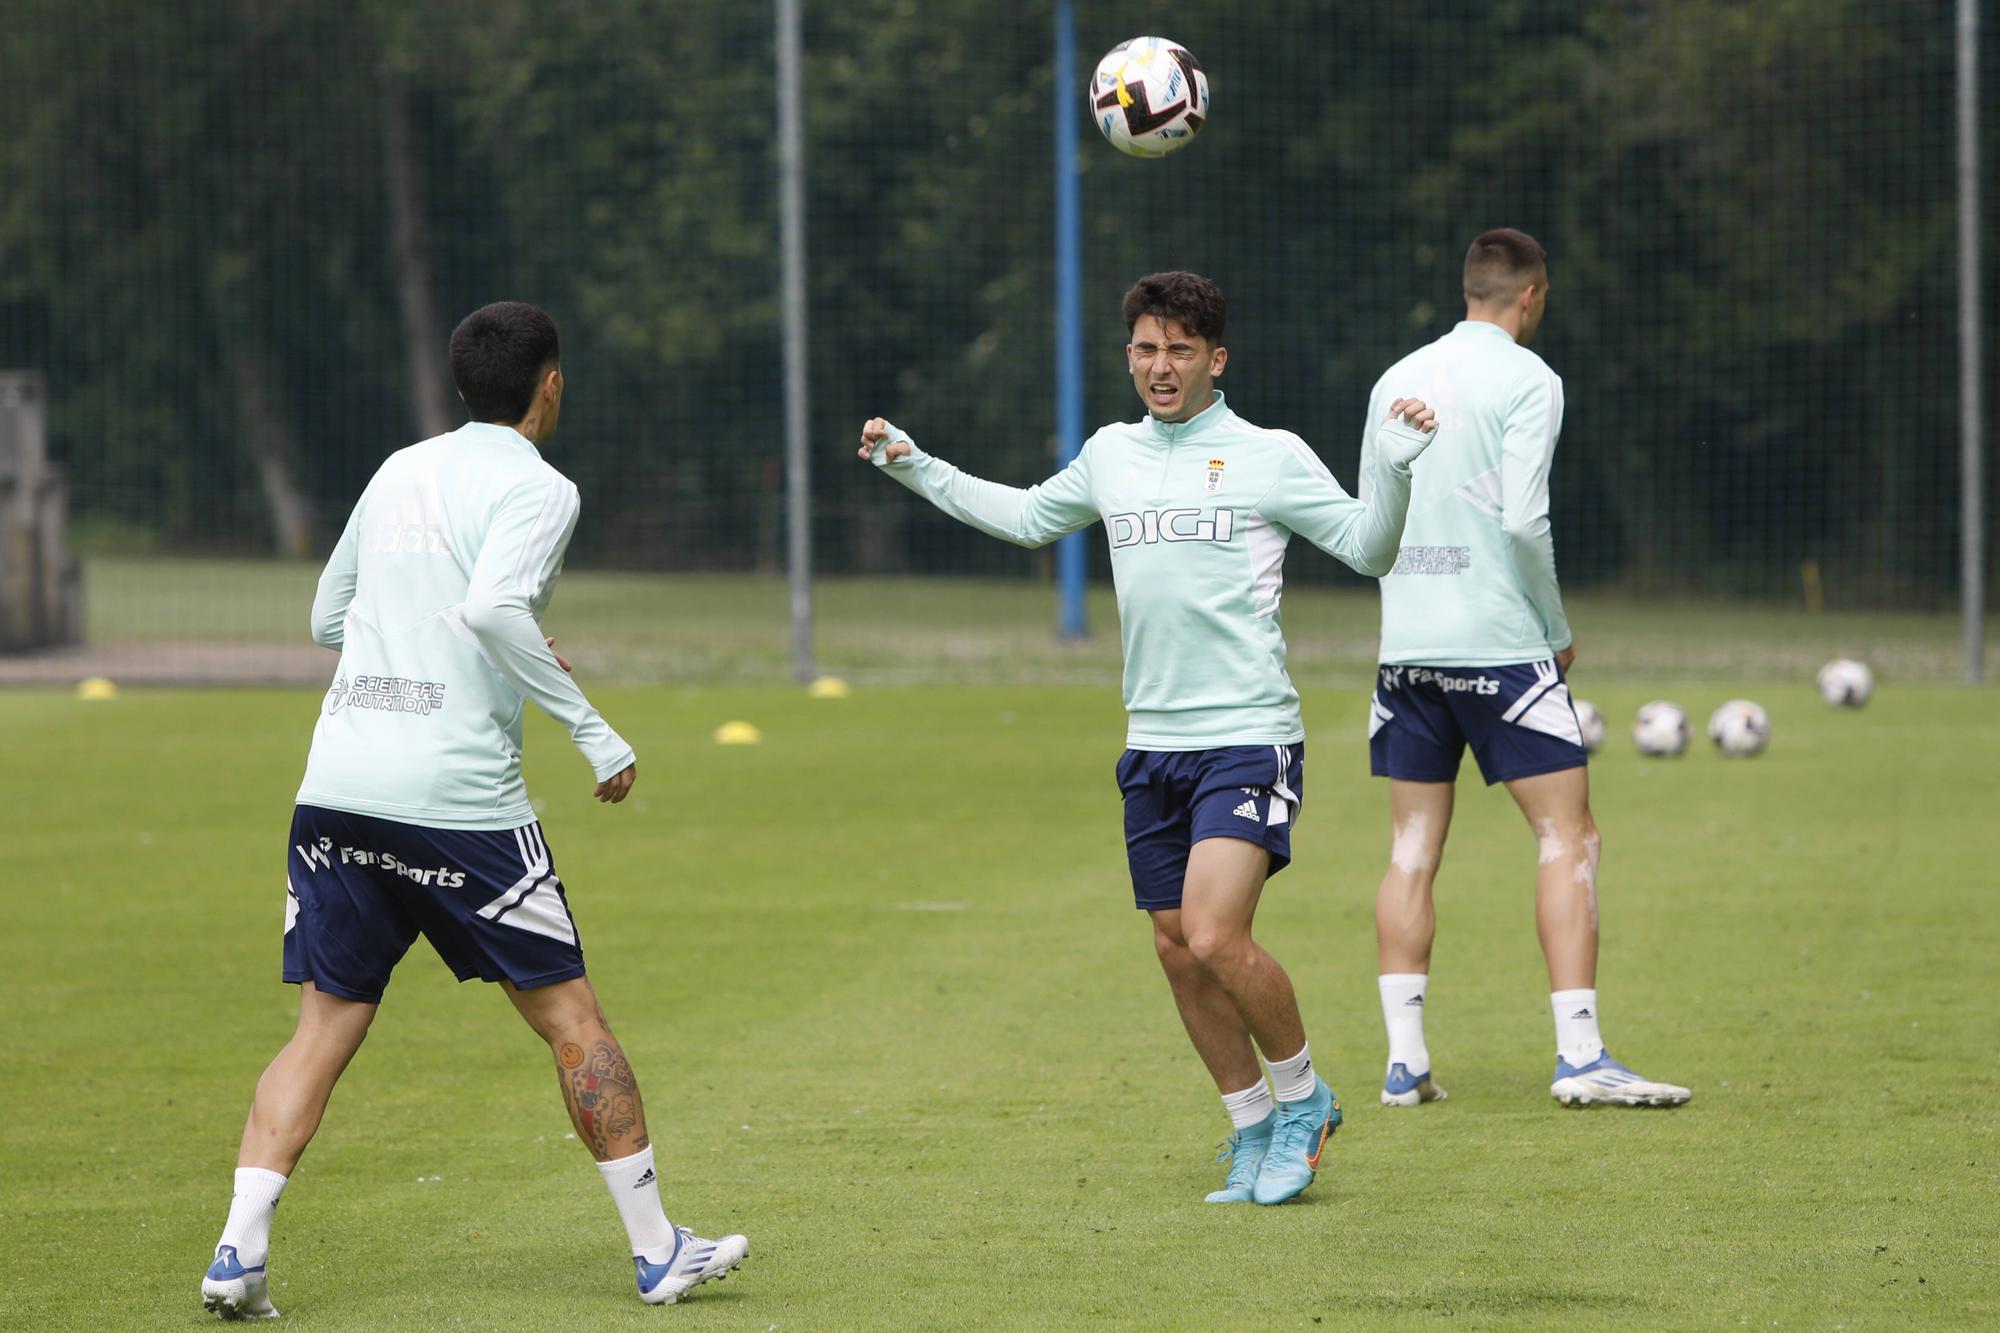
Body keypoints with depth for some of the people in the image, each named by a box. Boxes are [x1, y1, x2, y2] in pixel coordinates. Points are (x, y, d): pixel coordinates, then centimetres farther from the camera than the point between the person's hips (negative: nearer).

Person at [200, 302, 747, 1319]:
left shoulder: (399, 471, 17)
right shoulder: (535, 488, -2)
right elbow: (493, 606, -21)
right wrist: (591, 730, -15)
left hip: (337, 784, 5)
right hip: (456, 797, -5)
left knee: (326, 1026, 7)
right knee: (569, 1015, 6)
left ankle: (239, 1253, -7)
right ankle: (657, 1251, 12)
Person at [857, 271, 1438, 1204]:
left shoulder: (1270, 457, -3)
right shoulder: (1111, 455, 12)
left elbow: (1367, 548, -2)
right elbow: (1026, 517, 30)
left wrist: (1394, 470, -19)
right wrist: (915, 469, 26)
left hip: (1248, 736, -6)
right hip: (1153, 742, 6)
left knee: (1215, 937, -19)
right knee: (1178, 951, 6)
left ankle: (1303, 1094, 4)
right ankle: (1254, 1128, 21)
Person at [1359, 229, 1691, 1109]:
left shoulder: (1397, 381, 12)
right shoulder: (1524, 379, -6)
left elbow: (1370, 520, 15)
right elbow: (1523, 519, -14)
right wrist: (1557, 627, -1)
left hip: (1407, 643, 6)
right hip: (1500, 642, -6)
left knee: (1412, 854, 8)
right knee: (1568, 839, -2)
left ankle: (1404, 1061, 4)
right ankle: (1579, 1056, -10)